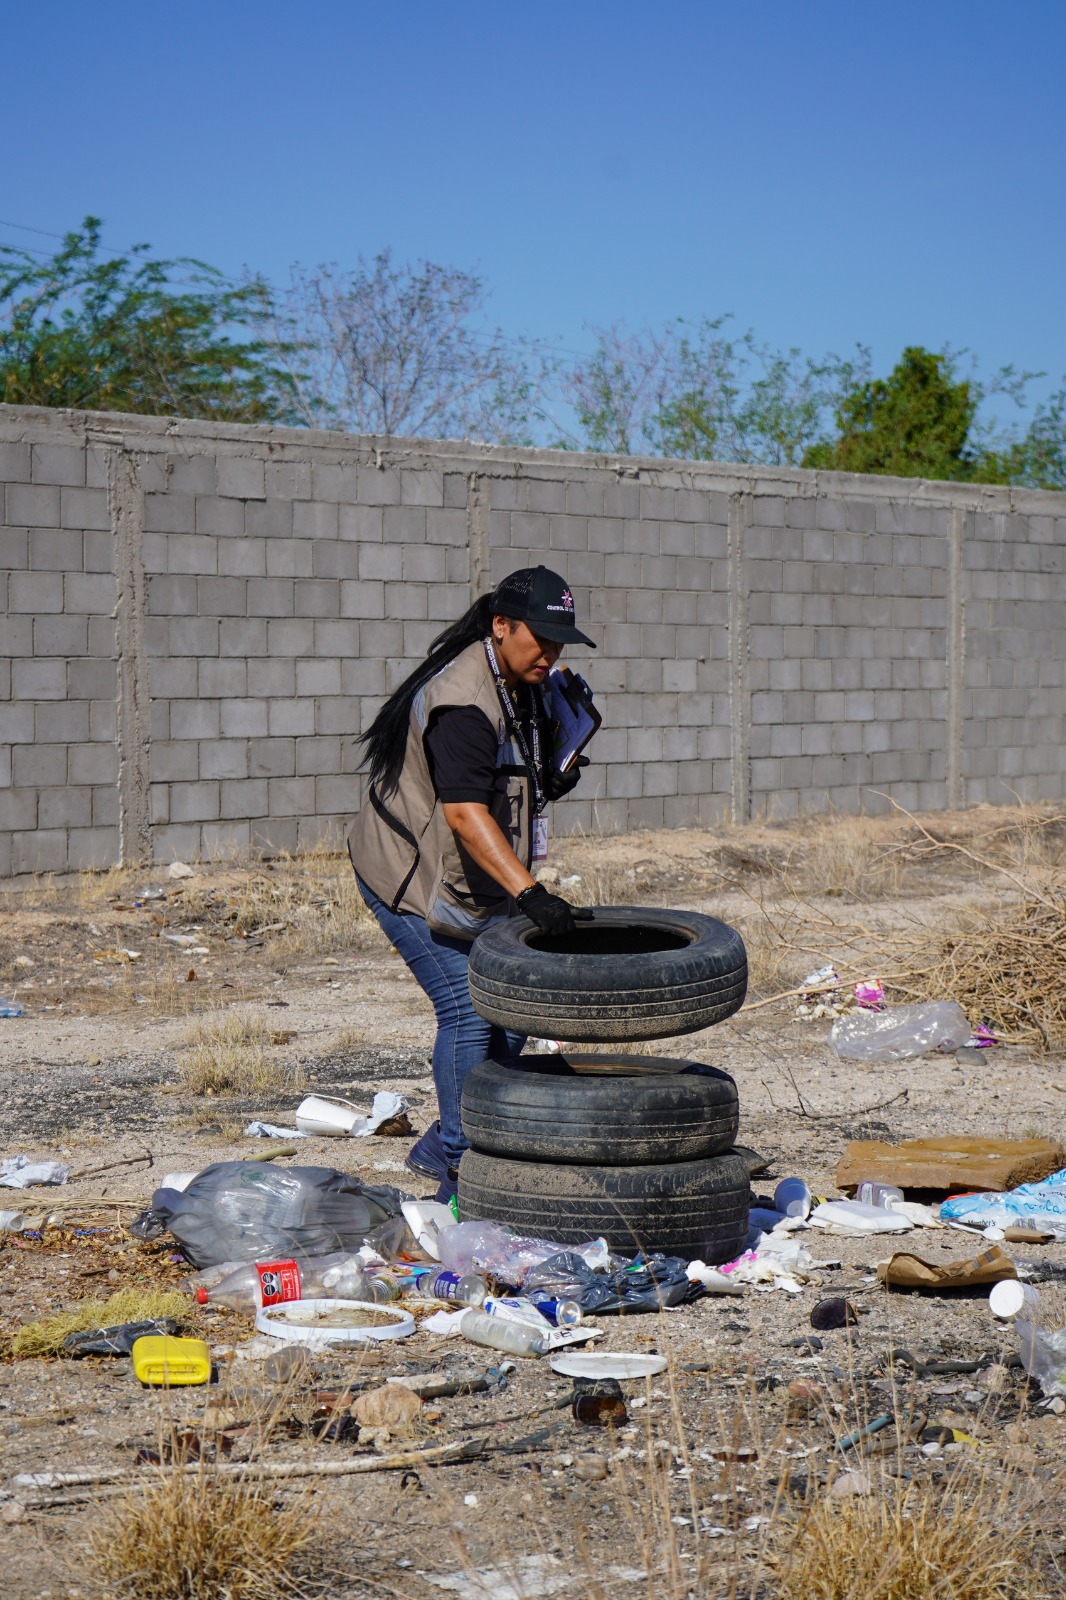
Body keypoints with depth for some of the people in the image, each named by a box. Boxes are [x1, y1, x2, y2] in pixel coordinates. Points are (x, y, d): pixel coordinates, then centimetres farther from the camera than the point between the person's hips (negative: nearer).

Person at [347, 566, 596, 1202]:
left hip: (480, 880, 10)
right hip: (414, 873, -10)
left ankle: (443, 1146, 21)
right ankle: (463, 1171, -3)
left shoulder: (529, 686, 4)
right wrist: (530, 894, -44)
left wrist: (552, 780, -1)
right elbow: (464, 812, -36)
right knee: (469, 1009, -13)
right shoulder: (461, 702, -27)